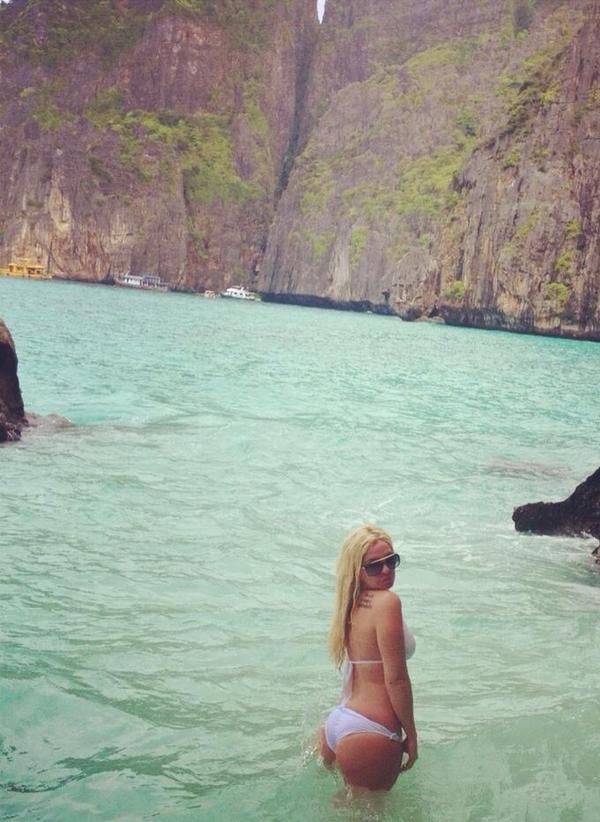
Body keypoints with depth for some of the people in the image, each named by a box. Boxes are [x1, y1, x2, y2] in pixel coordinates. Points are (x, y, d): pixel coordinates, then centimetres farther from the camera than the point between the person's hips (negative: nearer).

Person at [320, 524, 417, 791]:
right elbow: (396, 678, -16)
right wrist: (411, 735, -9)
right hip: (371, 732, -8)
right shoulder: (387, 602, -16)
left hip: (337, 720, 8)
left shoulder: (351, 605, 9)